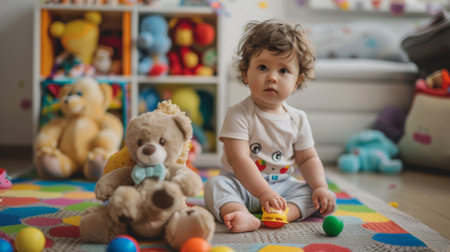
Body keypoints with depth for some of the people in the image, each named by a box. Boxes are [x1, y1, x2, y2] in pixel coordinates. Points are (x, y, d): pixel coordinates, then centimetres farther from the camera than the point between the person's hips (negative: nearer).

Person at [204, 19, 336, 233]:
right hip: (243, 184, -4)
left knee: (311, 193, -15)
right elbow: (238, 159, -23)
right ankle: (245, 217, -52)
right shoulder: (239, 115, -15)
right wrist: (263, 192, -32)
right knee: (215, 185, -29)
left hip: (281, 185, 4)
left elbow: (308, 159, 7)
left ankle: (283, 213, -39)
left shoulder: (298, 119, 1)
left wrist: (321, 187, -11)